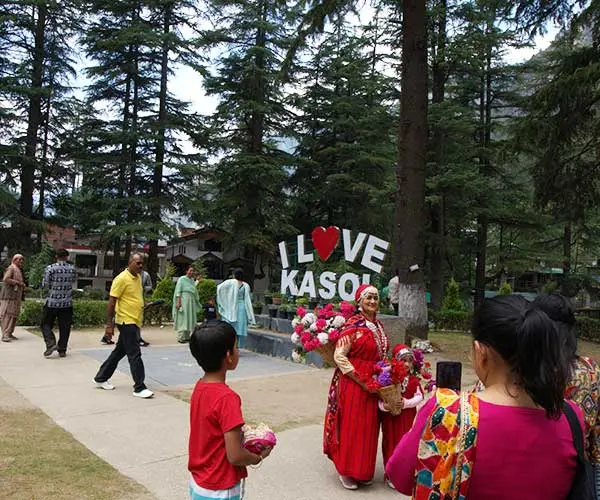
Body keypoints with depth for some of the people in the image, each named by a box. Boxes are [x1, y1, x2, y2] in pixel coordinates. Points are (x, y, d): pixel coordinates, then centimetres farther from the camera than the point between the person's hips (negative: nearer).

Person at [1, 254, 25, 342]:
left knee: (14, 315, 8)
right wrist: (18, 282, -16)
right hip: (9, 295, -9)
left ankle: (10, 333, 12)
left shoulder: (18, 270, 21)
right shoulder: (11, 268, -7)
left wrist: (22, 285, 15)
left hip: (16, 296, 9)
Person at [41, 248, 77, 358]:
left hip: (52, 302, -2)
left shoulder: (50, 268, -10)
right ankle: (62, 350, 11)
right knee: (64, 327, 8)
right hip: (67, 303, 2)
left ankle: (51, 343, -7)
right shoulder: (72, 268, -2)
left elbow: (44, 285, -6)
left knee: (46, 324, 12)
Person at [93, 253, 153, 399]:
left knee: (119, 352, 17)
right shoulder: (122, 279, -14)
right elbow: (111, 301, -15)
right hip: (126, 321, -9)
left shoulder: (138, 278, 12)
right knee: (135, 355, -7)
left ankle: (101, 378, 31)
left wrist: (145, 305, 10)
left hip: (134, 321, 9)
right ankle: (139, 388, -1)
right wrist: (109, 325, -17)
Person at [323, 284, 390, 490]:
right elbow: (339, 356, -16)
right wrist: (361, 380, -17)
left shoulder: (379, 325, 9)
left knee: (369, 427, 14)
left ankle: (363, 471, 30)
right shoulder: (353, 324, -13)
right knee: (350, 426, 3)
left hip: (373, 385, 7)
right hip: (352, 384, -7)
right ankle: (346, 470, 21)